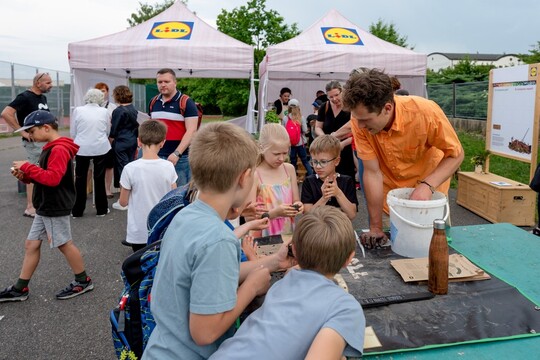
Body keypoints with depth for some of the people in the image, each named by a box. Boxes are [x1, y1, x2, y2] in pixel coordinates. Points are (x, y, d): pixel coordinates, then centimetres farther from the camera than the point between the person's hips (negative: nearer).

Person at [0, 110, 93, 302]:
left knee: (64, 244, 2)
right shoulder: (51, 148, 13)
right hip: (45, 207, 10)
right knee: (31, 244, 12)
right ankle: (19, 289, 21)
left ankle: (83, 281, 18)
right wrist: (25, 176, 2)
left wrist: (27, 167, -22)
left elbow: (53, 178, -29)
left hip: (55, 209, -10)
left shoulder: (59, 149, -19)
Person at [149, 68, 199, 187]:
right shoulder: (153, 103, 11)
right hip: (157, 156, 6)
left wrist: (177, 154, -20)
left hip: (180, 158, -5)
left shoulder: (186, 102, -7)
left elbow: (191, 131, -13)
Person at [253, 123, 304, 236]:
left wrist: (297, 206, -7)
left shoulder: (289, 169, 4)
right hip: (264, 236, -4)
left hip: (288, 233, 4)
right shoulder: (254, 175, -11)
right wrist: (275, 213, -23)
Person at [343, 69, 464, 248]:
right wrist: (376, 228, -22)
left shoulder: (426, 112, -32)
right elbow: (372, 172, -24)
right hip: (389, 189, 1)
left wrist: (427, 185, -36)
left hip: (429, 186, -1)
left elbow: (456, 154, -19)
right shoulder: (360, 120, -27)